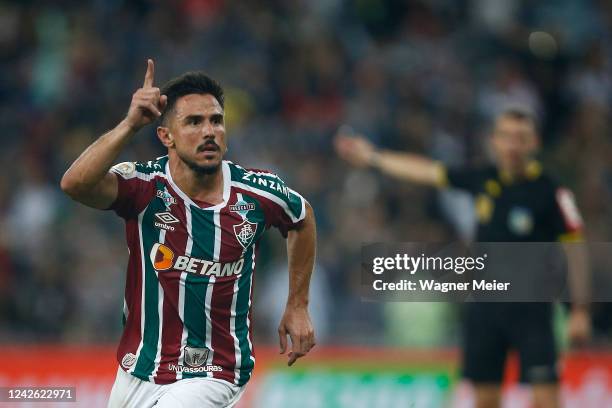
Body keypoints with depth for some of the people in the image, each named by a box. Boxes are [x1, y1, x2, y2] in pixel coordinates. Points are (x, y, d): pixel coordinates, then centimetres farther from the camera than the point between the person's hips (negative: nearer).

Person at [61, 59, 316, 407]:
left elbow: (303, 218, 16)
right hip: (138, 375, 2)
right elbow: (75, 184, -33)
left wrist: (298, 307, 16)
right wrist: (131, 125, -39)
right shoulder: (145, 186, -12)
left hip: (214, 377, -2)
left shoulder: (258, 193, -7)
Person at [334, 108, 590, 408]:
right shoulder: (484, 180, 5)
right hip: (485, 305, 5)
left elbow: (574, 250, -6)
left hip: (530, 309, -5)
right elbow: (428, 171, 17)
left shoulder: (551, 192, -9)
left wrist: (580, 310, -9)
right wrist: (373, 157, 25)